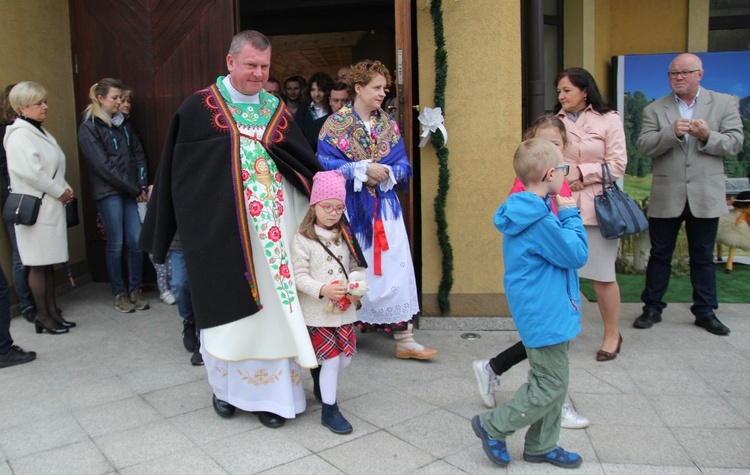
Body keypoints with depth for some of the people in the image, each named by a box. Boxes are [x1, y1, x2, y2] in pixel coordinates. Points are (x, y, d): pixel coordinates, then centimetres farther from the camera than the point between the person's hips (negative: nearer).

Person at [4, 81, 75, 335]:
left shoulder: (40, 132, 16)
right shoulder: (20, 135, -12)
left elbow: (55, 167, 18)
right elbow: (31, 173, -22)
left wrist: (66, 189, 3)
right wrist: (60, 192, -14)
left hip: (51, 206, 9)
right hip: (35, 207, -9)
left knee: (49, 262, 13)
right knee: (38, 264, -1)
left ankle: (52, 312, 21)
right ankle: (43, 317, 8)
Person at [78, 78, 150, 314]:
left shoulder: (122, 124, 14)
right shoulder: (88, 128, -4)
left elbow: (138, 154, 13)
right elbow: (103, 166, -11)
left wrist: (142, 185, -1)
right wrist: (134, 189, -11)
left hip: (131, 192, 5)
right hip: (108, 193, -5)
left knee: (136, 241, 0)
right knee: (116, 244, 0)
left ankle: (135, 290, 14)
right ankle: (120, 294, 14)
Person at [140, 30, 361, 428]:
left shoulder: (277, 110, 8)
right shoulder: (200, 107, -2)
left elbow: (305, 165, 9)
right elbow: (178, 172, 0)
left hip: (272, 225, 3)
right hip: (222, 227, -2)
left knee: (272, 303, 3)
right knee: (228, 304, 8)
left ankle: (270, 393, 15)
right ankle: (226, 386, 29)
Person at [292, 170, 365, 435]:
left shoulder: (345, 237, 7)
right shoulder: (303, 239, -9)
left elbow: (355, 266, 12)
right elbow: (299, 276, -11)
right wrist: (322, 290, -26)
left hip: (344, 309, 5)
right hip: (317, 311, -5)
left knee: (346, 357, 11)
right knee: (331, 358, -4)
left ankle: (320, 379, 43)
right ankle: (329, 411, 13)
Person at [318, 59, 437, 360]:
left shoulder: (388, 124, 9)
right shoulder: (335, 124, -3)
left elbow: (403, 165, 6)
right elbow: (326, 164, -11)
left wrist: (385, 174, -15)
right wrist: (364, 169, -18)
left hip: (385, 208, 4)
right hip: (351, 208, -3)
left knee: (394, 268, 0)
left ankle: (404, 339, 6)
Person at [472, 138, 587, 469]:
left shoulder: (526, 210, 7)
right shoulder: (540, 222, -25)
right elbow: (578, 255, -16)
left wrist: (563, 216, 4)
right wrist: (570, 215, -9)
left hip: (541, 313, 10)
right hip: (545, 315, -10)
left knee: (551, 382, 19)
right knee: (551, 386, 2)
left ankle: (541, 446, 32)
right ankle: (493, 426, 14)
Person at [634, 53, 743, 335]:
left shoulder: (725, 103, 5)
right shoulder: (654, 109, 3)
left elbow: (735, 143, -3)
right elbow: (643, 146, -8)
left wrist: (708, 136, -21)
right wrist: (672, 132, -24)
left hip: (705, 195, 0)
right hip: (666, 196, 0)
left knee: (703, 256, 10)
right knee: (660, 255, 8)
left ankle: (705, 311, 22)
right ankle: (652, 308, 20)